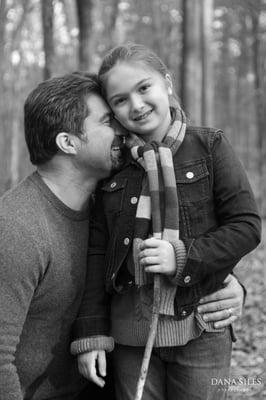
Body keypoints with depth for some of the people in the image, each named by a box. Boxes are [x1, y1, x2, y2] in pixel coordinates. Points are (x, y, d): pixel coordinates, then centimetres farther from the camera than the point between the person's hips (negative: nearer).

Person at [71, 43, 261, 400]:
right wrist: (91, 333, 0)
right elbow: (97, 253, 4)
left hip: (201, 329, -2)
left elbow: (247, 226, -5)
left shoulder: (209, 146, -3)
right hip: (129, 332, 2)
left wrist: (182, 257, -18)